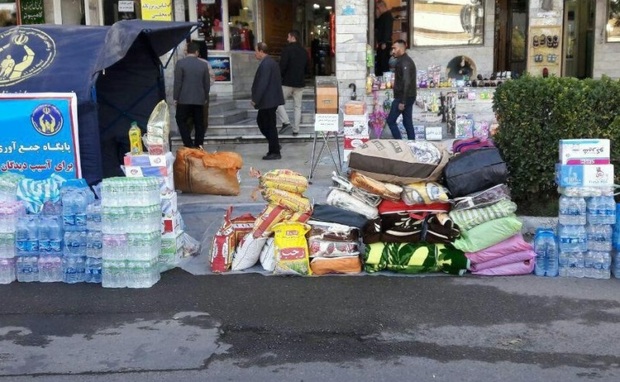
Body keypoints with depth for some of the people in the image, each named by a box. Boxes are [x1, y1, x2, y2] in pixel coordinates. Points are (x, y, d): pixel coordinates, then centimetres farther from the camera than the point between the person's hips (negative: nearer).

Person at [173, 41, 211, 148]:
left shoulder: (180, 63, -6)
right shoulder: (204, 64, 2)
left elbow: (177, 82, -8)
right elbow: (207, 83, 7)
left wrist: (175, 97, 0)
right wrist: (205, 97, 18)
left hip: (184, 99, -3)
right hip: (199, 99, 3)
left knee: (181, 120, 6)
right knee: (199, 123, 8)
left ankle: (188, 144, -3)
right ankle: (198, 145, 9)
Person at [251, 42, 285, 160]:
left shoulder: (265, 64, -19)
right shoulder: (271, 62, 13)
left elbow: (262, 84, -23)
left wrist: (255, 99, -17)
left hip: (268, 100, -10)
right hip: (271, 99, 10)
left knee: (270, 125, -2)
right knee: (261, 121, 19)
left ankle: (275, 152, 6)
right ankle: (274, 146, 22)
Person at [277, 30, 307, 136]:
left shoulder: (287, 49, -12)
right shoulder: (304, 51, 10)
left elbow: (282, 66, -17)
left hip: (287, 82, -6)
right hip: (300, 83, 6)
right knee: (297, 106, 10)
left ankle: (285, 121, -7)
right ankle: (296, 129, 9)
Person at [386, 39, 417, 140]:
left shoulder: (404, 62, -17)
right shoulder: (404, 60, 15)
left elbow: (406, 82, -25)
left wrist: (402, 101, -25)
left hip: (403, 97, -10)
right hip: (408, 97, 10)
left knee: (390, 120, -3)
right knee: (408, 122, 11)